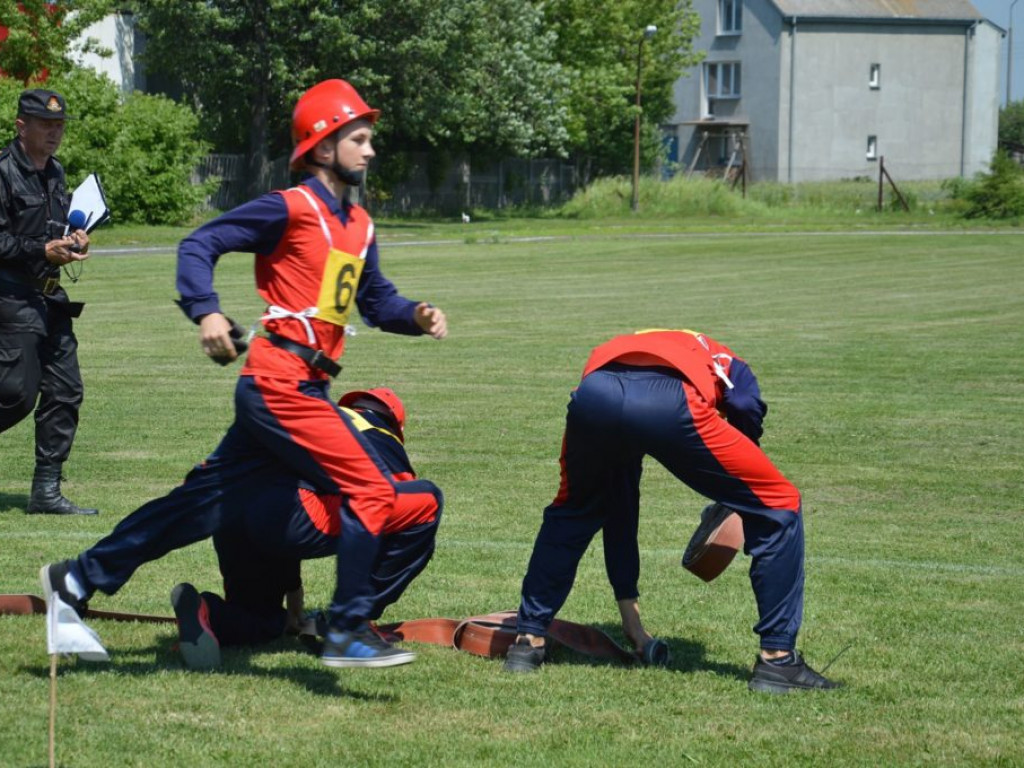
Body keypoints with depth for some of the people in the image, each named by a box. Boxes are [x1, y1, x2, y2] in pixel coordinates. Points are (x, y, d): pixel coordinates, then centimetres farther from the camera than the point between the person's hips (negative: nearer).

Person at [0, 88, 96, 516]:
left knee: (65, 392, 5)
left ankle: (46, 491, 9)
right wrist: (43, 251, -22)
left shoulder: (55, 173, 16)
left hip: (49, 296, 9)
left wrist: (74, 241, 7)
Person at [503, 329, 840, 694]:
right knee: (778, 507, 16)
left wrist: (629, 615, 49)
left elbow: (619, 512, 46)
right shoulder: (724, 362, 38)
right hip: (671, 403, -4)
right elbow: (746, 407, 7)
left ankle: (527, 640, 35)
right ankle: (777, 660, 15)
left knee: (570, 514, 36)